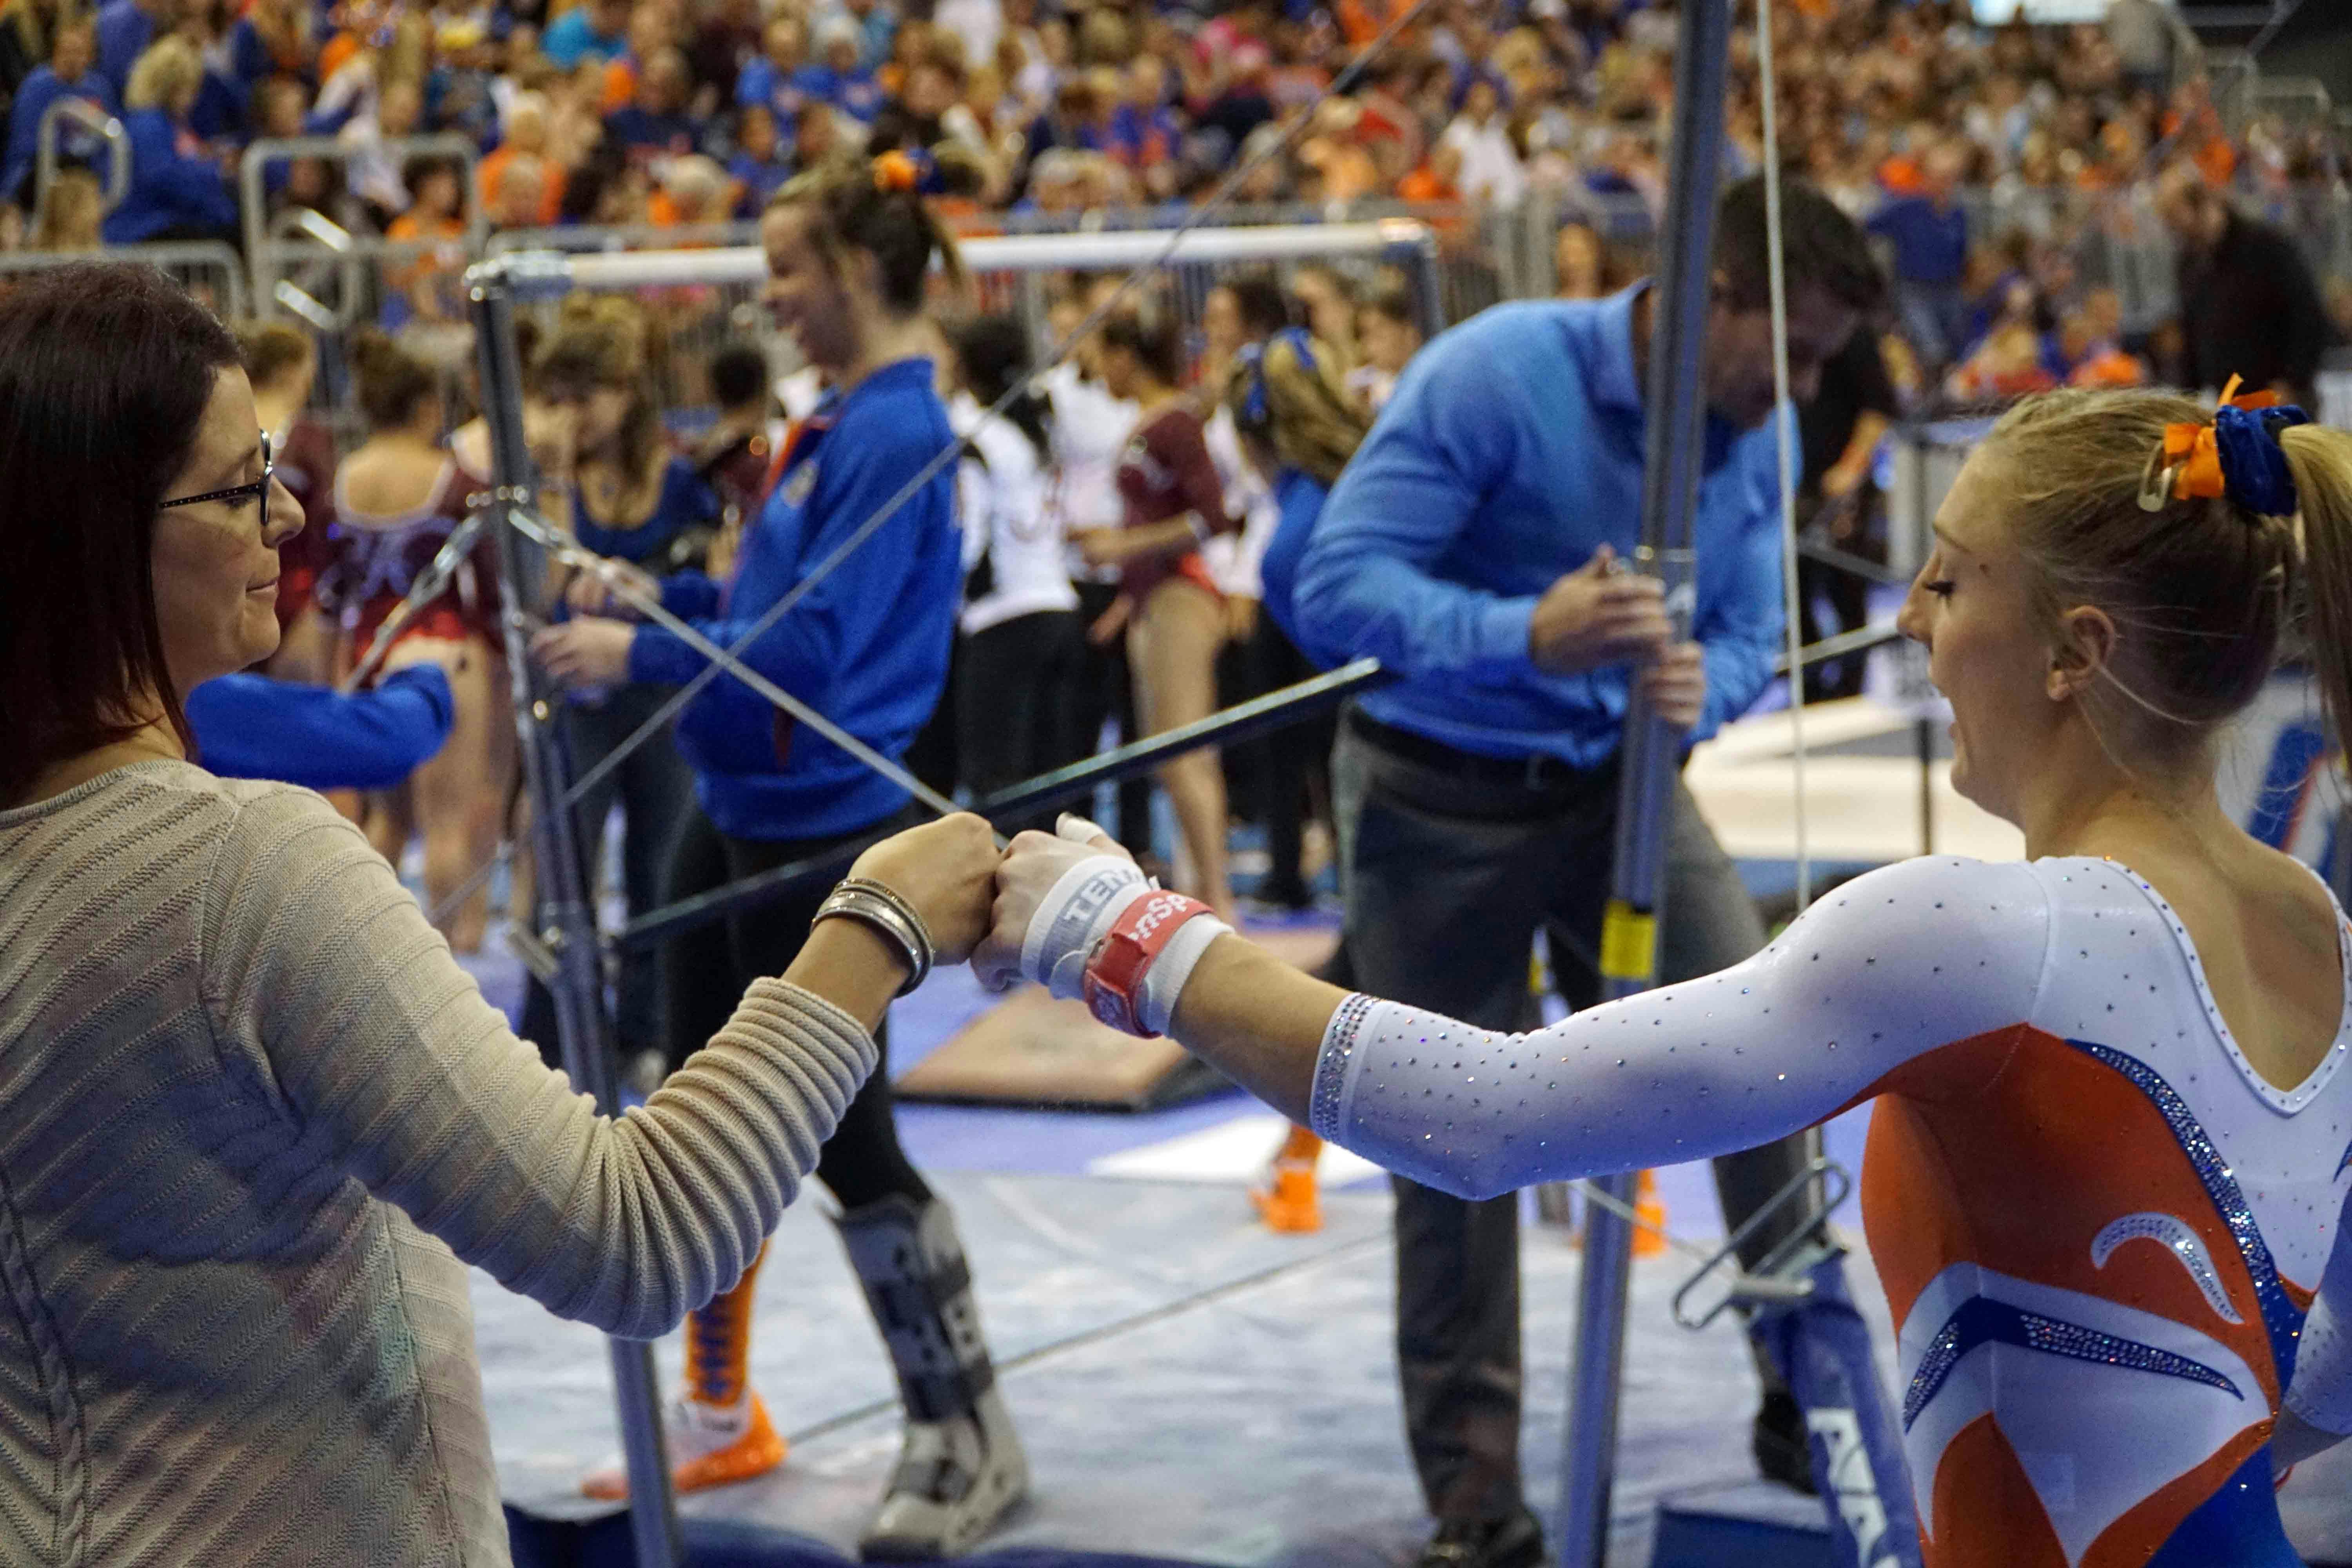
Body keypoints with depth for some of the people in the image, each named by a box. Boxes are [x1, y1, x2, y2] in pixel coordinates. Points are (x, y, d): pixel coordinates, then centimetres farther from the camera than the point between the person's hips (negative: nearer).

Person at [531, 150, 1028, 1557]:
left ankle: (968, 1443, 10)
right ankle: (721, 1416, 28)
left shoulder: (894, 432, -19)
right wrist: (662, 593, 8)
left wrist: (640, 655, -19)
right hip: (743, 815, 10)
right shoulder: (849, 421, 11)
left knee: (844, 1139, -3)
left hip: (822, 828, -10)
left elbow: (815, 644, -24)